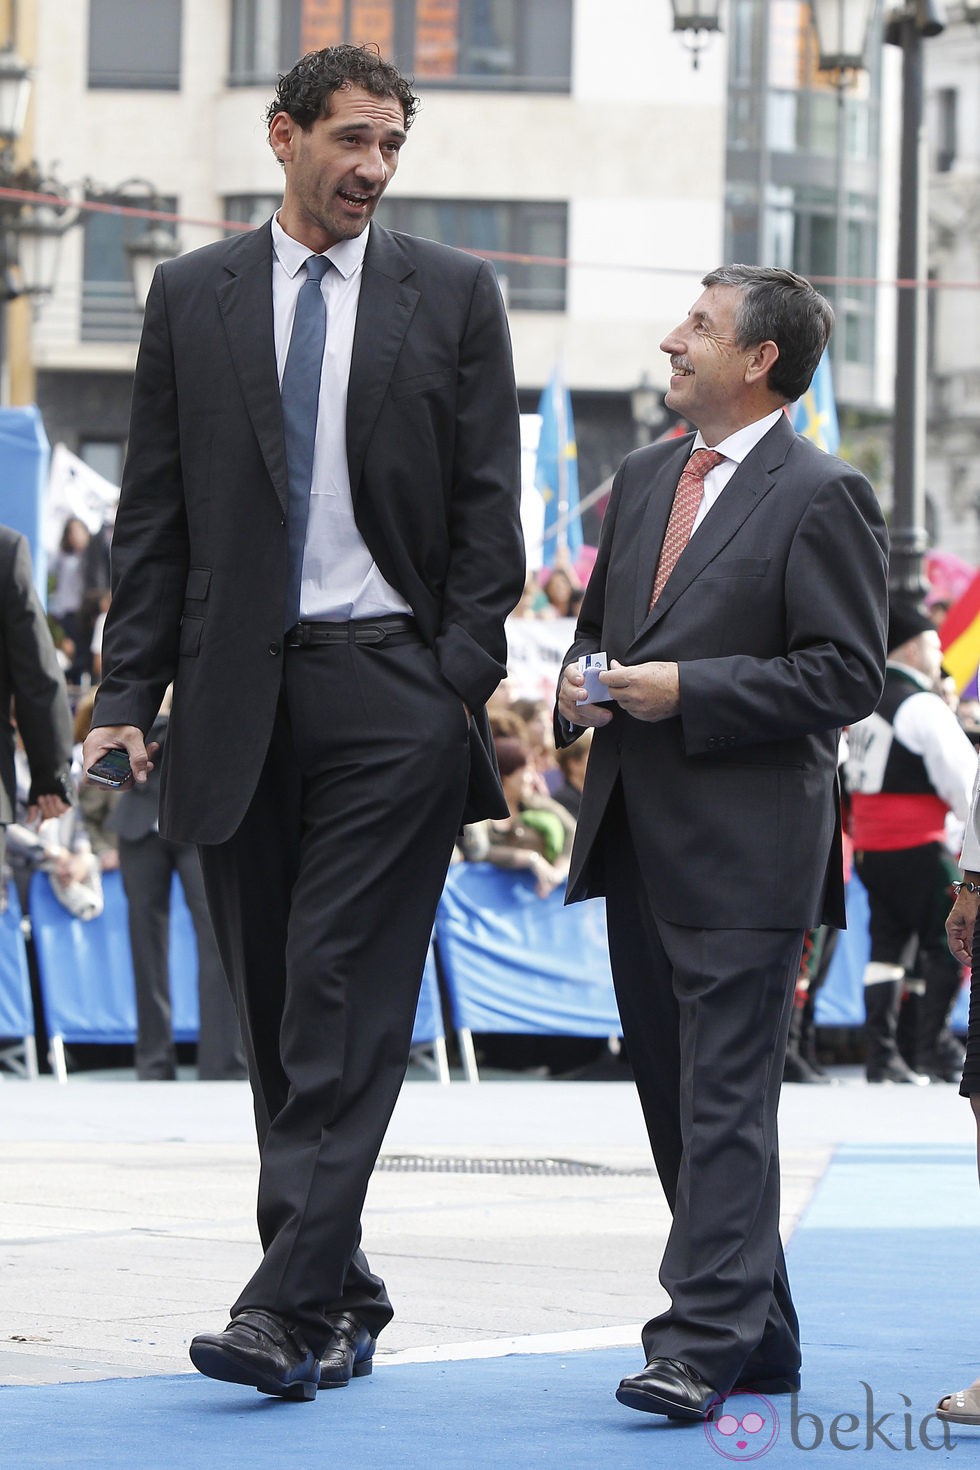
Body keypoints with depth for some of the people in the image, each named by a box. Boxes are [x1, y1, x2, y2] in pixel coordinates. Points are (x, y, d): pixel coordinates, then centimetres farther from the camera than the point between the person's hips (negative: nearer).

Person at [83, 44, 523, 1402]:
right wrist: (129, 692, 2)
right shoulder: (194, 298, 10)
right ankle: (343, 1297, 15)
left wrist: (468, 675, -7)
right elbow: (155, 512, 9)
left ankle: (290, 1304, -14)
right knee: (275, 1012, 6)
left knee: (347, 1008, -10)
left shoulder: (452, 295, 7)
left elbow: (488, 502, 4)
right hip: (242, 698, 3)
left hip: (391, 684, -3)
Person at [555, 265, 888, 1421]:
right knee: (675, 1094, 12)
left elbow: (849, 674, -13)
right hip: (639, 839, 8)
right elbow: (599, 622, 26)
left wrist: (686, 691, -18)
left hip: (746, 848, -8)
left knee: (727, 1099, -10)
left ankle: (705, 1344, -12)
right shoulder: (643, 479, 16)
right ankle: (759, 1337, 21)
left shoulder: (823, 498, -7)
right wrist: (580, 687, 4)